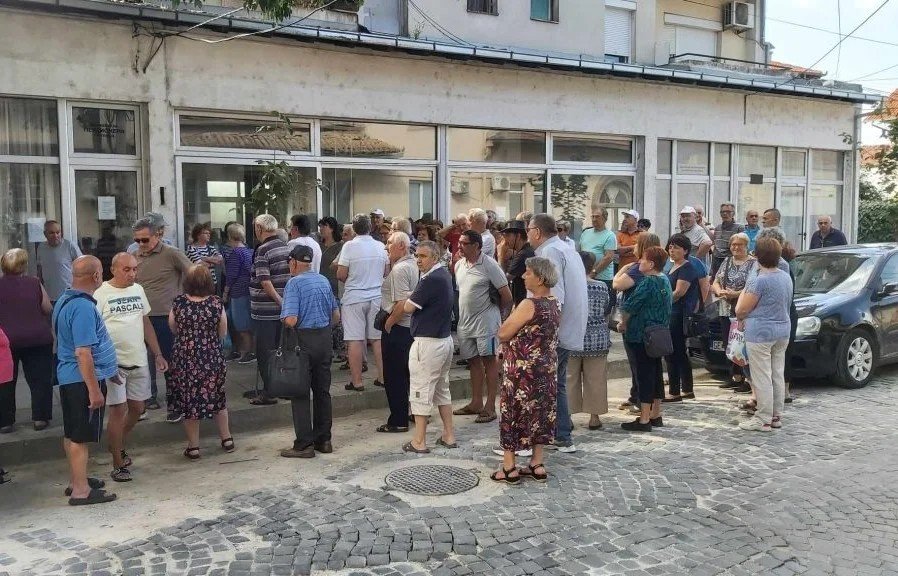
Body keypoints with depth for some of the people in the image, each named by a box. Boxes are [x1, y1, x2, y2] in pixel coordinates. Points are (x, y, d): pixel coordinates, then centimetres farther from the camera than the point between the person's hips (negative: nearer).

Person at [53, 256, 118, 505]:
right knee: (81, 437, -2)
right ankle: (81, 491, 5)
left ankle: (77, 480, 30)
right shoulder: (84, 307, -22)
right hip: (84, 380, -10)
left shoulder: (64, 300, 10)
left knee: (72, 434, 18)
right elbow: (83, 352, -26)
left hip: (69, 378, 10)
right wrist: (94, 389, -22)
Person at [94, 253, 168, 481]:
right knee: (118, 410, -3)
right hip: (114, 363, -6)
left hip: (139, 361, 6)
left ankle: (117, 443, 38)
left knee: (137, 408, 13)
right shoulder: (101, 294, -9)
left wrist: (158, 354, 13)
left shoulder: (138, 290, 9)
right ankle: (118, 465, 9)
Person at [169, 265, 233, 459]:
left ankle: (193, 447, 17)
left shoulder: (178, 303, -9)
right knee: (217, 398, 18)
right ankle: (227, 439, 27)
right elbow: (222, 333, -1)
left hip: (184, 359, 0)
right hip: (212, 359, 0)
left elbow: (173, 329, 4)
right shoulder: (216, 303, -10)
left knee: (189, 400, 11)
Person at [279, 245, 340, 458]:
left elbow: (291, 320, -20)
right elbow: (336, 316, 12)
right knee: (323, 391, 13)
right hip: (325, 339, 6)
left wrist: (283, 319, 1)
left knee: (301, 393, 1)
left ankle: (304, 445, 3)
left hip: (303, 341, -6)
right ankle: (324, 440, 20)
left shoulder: (294, 283, -12)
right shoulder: (324, 281, 9)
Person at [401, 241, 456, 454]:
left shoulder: (430, 280, -21)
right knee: (442, 390, 18)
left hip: (427, 342, -10)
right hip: (445, 339, 10)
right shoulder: (445, 274, 10)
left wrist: (410, 298, 1)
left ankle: (419, 442, 7)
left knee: (421, 392, 0)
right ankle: (449, 436, 24)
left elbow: (408, 308, -17)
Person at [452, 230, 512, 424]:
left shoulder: (489, 265, -14)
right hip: (465, 321, 7)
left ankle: (490, 406, 4)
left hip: (485, 322, -7)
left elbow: (506, 295, -10)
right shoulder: (459, 265, 7)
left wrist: (495, 311, 3)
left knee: (489, 360, -1)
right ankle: (476, 402, 24)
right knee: (474, 361, 14)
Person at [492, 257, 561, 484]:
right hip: (546, 370, 8)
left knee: (513, 415, 3)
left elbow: (503, 333, -16)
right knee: (539, 414, 14)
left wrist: (512, 317, 0)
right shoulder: (554, 304, 6)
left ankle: (509, 468, 9)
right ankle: (537, 465, 20)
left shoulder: (529, 305, -20)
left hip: (522, 371, -8)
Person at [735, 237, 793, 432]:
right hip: (783, 330, 9)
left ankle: (763, 420, 1)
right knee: (778, 375, 13)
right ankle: (776, 417, 21)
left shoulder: (758, 281, -17)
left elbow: (740, 311, -13)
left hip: (761, 333, -9)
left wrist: (743, 293, 6)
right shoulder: (786, 277, 9)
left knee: (762, 378, -3)